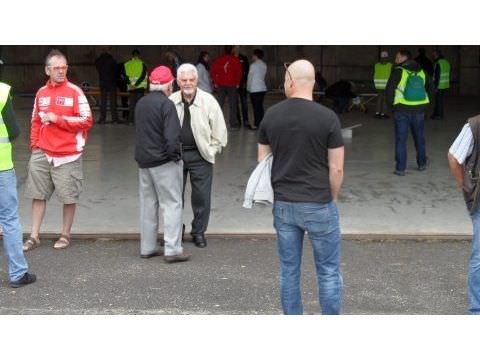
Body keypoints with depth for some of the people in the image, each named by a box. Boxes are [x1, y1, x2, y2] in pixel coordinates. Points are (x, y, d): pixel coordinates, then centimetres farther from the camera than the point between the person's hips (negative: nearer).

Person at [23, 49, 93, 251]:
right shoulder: (41, 93, 9)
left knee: (69, 197, 3)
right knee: (38, 195, 8)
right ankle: (34, 237, 17)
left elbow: (87, 121, -11)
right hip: (42, 154, 4)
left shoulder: (74, 92, -5)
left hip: (67, 155, -4)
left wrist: (58, 119, -14)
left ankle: (65, 235, 19)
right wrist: (34, 145, 6)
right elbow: (35, 122, 17)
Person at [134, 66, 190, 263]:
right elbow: (172, 137, -22)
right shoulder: (166, 105, -16)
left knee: (148, 204, 14)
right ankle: (172, 250, -3)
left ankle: (147, 247, 21)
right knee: (172, 204, -2)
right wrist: (176, 156, -9)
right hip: (164, 162, -8)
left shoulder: (140, 103, 9)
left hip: (143, 161, 8)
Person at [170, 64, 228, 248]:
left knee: (201, 196, 3)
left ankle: (198, 232, 20)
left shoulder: (208, 101, -5)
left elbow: (220, 130, 0)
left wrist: (210, 150, -2)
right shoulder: (171, 102, -1)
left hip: (200, 155, -1)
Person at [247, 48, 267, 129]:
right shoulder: (264, 65, 9)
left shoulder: (253, 65, -10)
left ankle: (256, 124, -3)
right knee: (260, 106, 10)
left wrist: (248, 88, 6)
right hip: (263, 88, 7)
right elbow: (264, 76, 11)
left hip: (254, 89, -7)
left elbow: (250, 77, -5)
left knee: (256, 107, -4)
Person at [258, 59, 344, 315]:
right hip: (319, 205, -4)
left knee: (289, 270, 13)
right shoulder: (327, 117, -10)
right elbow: (336, 168, -8)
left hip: (283, 204, 4)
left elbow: (262, 160, 8)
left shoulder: (271, 115, 0)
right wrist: (332, 198, 8)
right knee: (328, 271, 7)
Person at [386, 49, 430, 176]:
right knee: (419, 137, 19)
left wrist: (391, 104, 1)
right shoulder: (421, 72, 8)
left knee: (401, 139, 2)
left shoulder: (398, 72, -10)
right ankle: (422, 164, 31)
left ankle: (400, 168, 1)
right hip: (419, 111, 5)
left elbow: (389, 90, -14)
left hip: (402, 111, -4)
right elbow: (428, 87, 16)